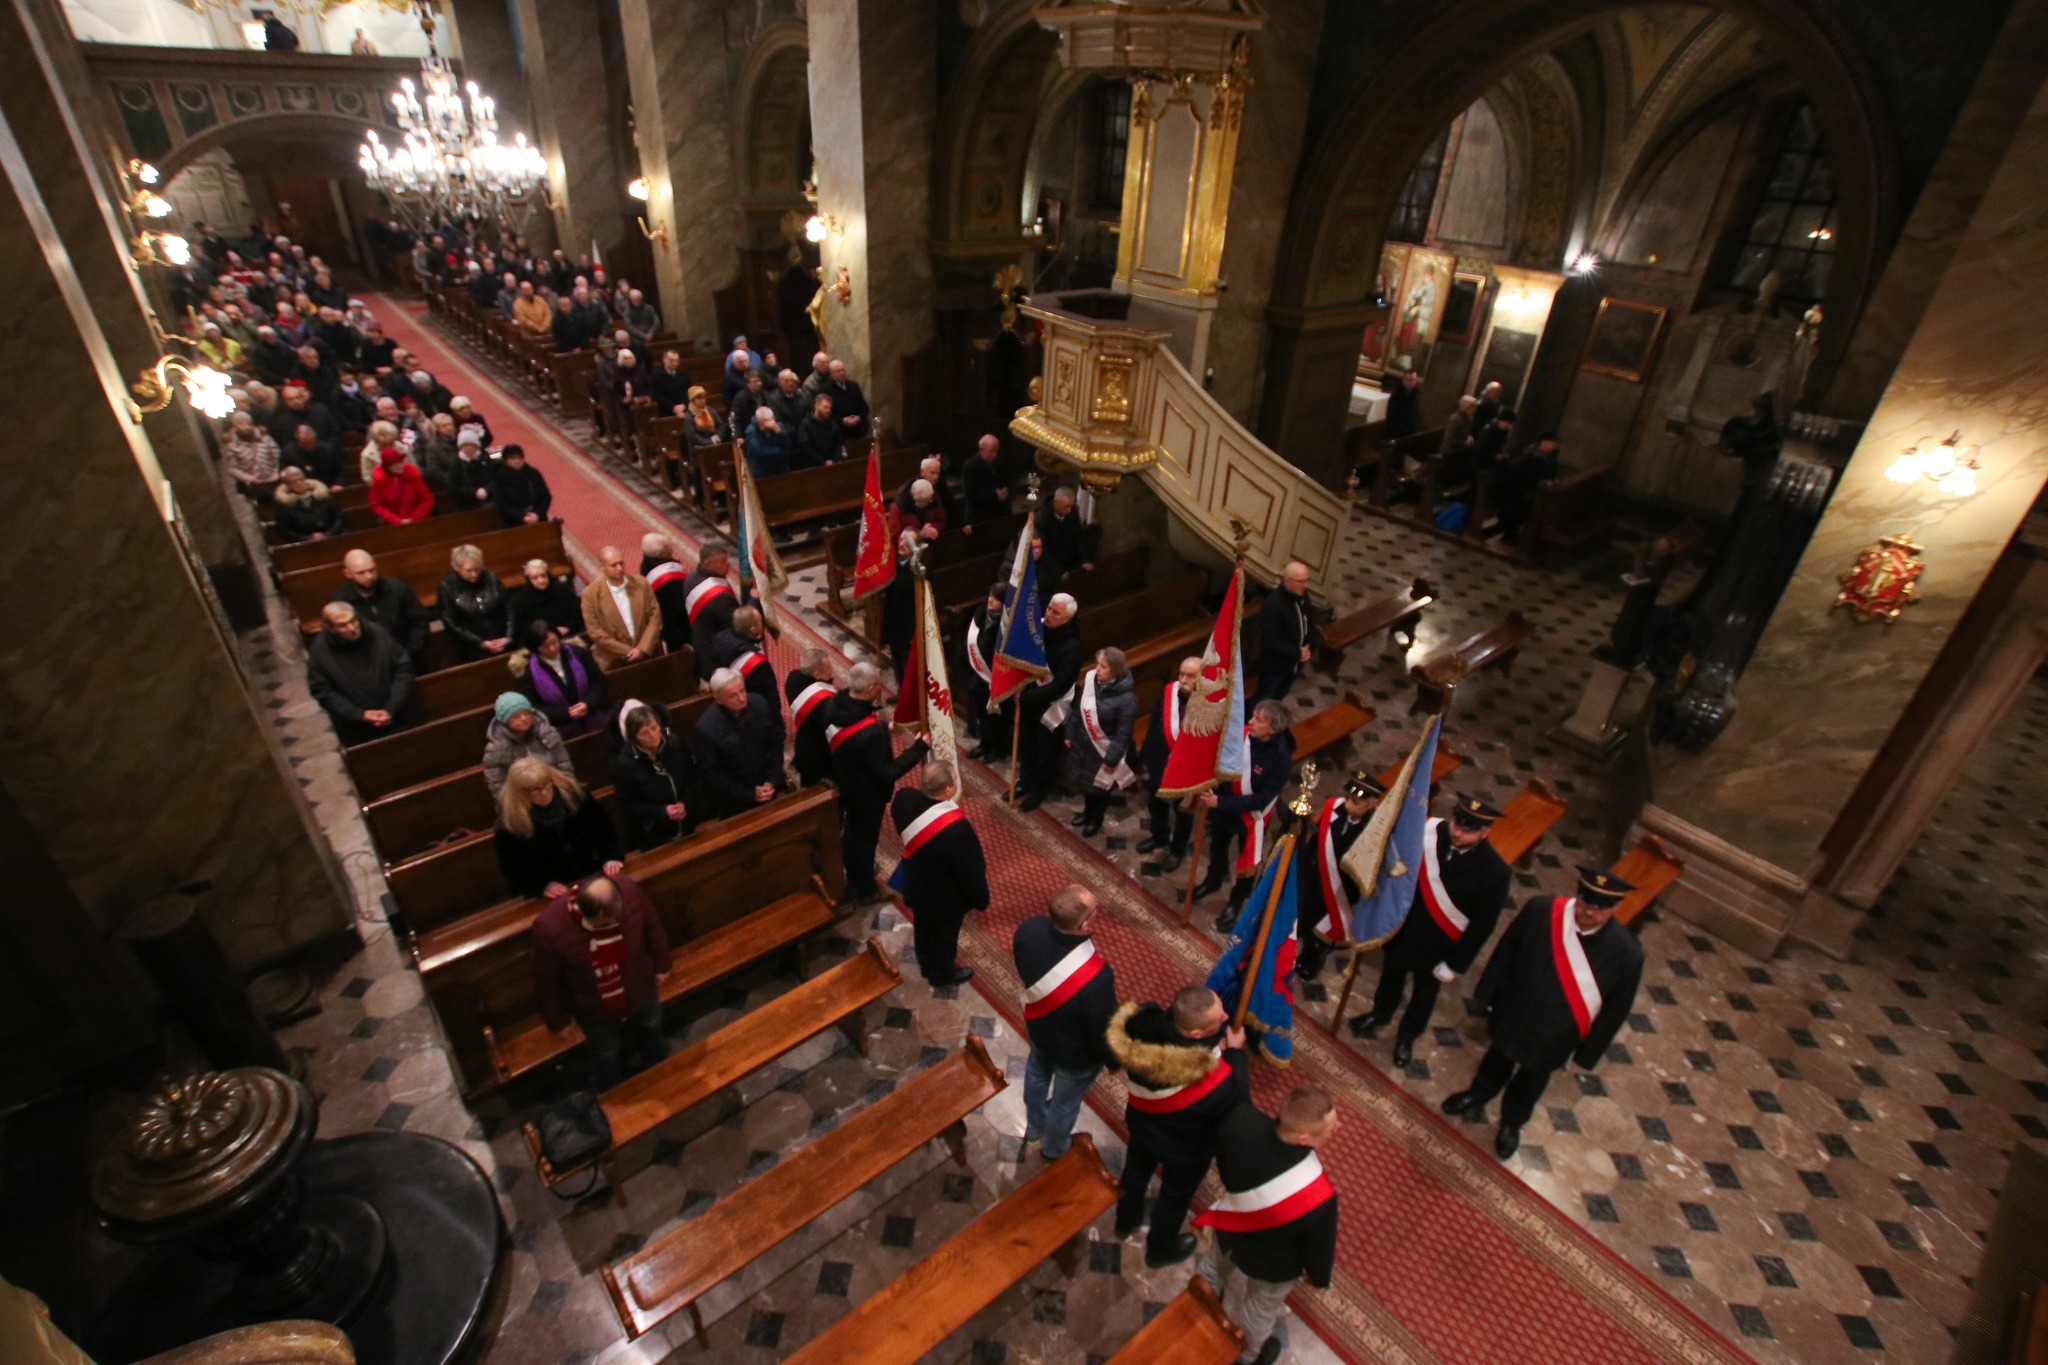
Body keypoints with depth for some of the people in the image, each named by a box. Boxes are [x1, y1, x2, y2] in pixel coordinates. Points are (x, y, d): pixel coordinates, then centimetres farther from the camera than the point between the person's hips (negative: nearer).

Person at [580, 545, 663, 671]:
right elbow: (595, 632, -8)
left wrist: (642, 649, -10)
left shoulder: (641, 583, 0)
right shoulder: (590, 594, -7)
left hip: (647, 656, 2)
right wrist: (627, 651, -12)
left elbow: (655, 616, 0)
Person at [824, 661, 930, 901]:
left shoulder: (834, 705, -18)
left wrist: (884, 727, 3)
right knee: (865, 837, 18)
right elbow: (887, 773, -31)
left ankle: (854, 877, 56)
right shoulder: (872, 732, -41)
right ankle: (864, 889, 43)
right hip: (867, 792, -7)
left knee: (851, 831, 30)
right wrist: (919, 748, -26)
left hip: (843, 781, 7)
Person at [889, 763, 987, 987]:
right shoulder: (957, 831, -44)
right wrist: (980, 900, -8)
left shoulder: (903, 799, -27)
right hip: (945, 897, -5)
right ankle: (941, 975, 55)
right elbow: (972, 871, -25)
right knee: (944, 934, 26)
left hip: (916, 885, 6)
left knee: (923, 926, 33)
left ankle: (926, 964, 62)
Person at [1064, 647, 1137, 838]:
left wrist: (1112, 758, -18)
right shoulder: (1090, 678, -9)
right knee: (1084, 780, 24)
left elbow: (1123, 733, -21)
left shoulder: (1126, 698, -27)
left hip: (1104, 749, -6)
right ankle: (1087, 812, 50)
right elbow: (1078, 709, 4)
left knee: (1100, 787, 16)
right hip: (1083, 742, 6)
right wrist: (1070, 734, 10)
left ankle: (1095, 820, 42)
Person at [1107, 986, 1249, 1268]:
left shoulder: (1147, 1021, -34)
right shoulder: (1207, 1080, -46)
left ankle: (1126, 1221, 63)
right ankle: (1160, 1249, 56)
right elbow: (1237, 1101, -25)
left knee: (1136, 1169, 33)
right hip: (1186, 1147, -4)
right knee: (1175, 1195, 27)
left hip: (1141, 1122, 5)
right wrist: (1236, 1052, -17)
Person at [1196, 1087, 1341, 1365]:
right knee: (1260, 1311, 32)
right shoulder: (1319, 1199, -45)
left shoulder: (1240, 1119, -36)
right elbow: (1320, 1243, -21)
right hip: (1272, 1265, -3)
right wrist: (1319, 1277, 2)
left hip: (1230, 1230, 3)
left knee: (1214, 1268, 37)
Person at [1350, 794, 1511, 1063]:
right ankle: (1379, 1015, 59)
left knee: (1424, 993, 25)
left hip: (1438, 944, -2)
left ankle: (1407, 1036, 54)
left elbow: (1483, 925, -17)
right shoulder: (1431, 831, -26)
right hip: (1403, 924, 2)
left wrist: (1455, 965, -11)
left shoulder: (1495, 873, -29)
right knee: (1391, 973, 29)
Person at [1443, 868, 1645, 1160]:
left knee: (1533, 1076, 28)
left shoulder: (1626, 953, -28)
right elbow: (1506, 950, -11)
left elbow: (1617, 1007, -13)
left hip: (1554, 1036, -1)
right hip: (1513, 1013, 1)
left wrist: (1587, 1052, -3)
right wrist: (1488, 996, -1)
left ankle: (1512, 1122, 58)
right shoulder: (1540, 910, -28)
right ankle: (1476, 1098, 60)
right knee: (1498, 1058, 30)